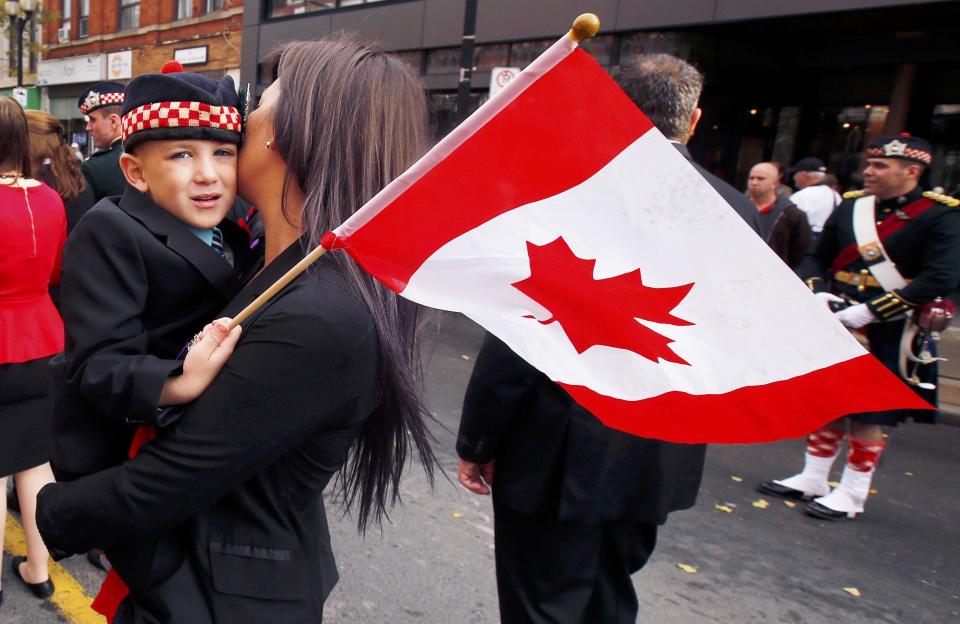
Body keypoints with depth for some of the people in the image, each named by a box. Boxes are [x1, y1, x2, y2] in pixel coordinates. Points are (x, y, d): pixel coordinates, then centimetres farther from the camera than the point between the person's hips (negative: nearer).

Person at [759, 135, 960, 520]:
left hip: (888, 334, -5)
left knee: (870, 415, 4)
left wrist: (867, 312, -23)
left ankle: (851, 495, 18)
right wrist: (820, 295, -7)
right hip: (837, 324, 5)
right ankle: (812, 480, 25)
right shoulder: (851, 206, 6)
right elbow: (820, 259, 14)